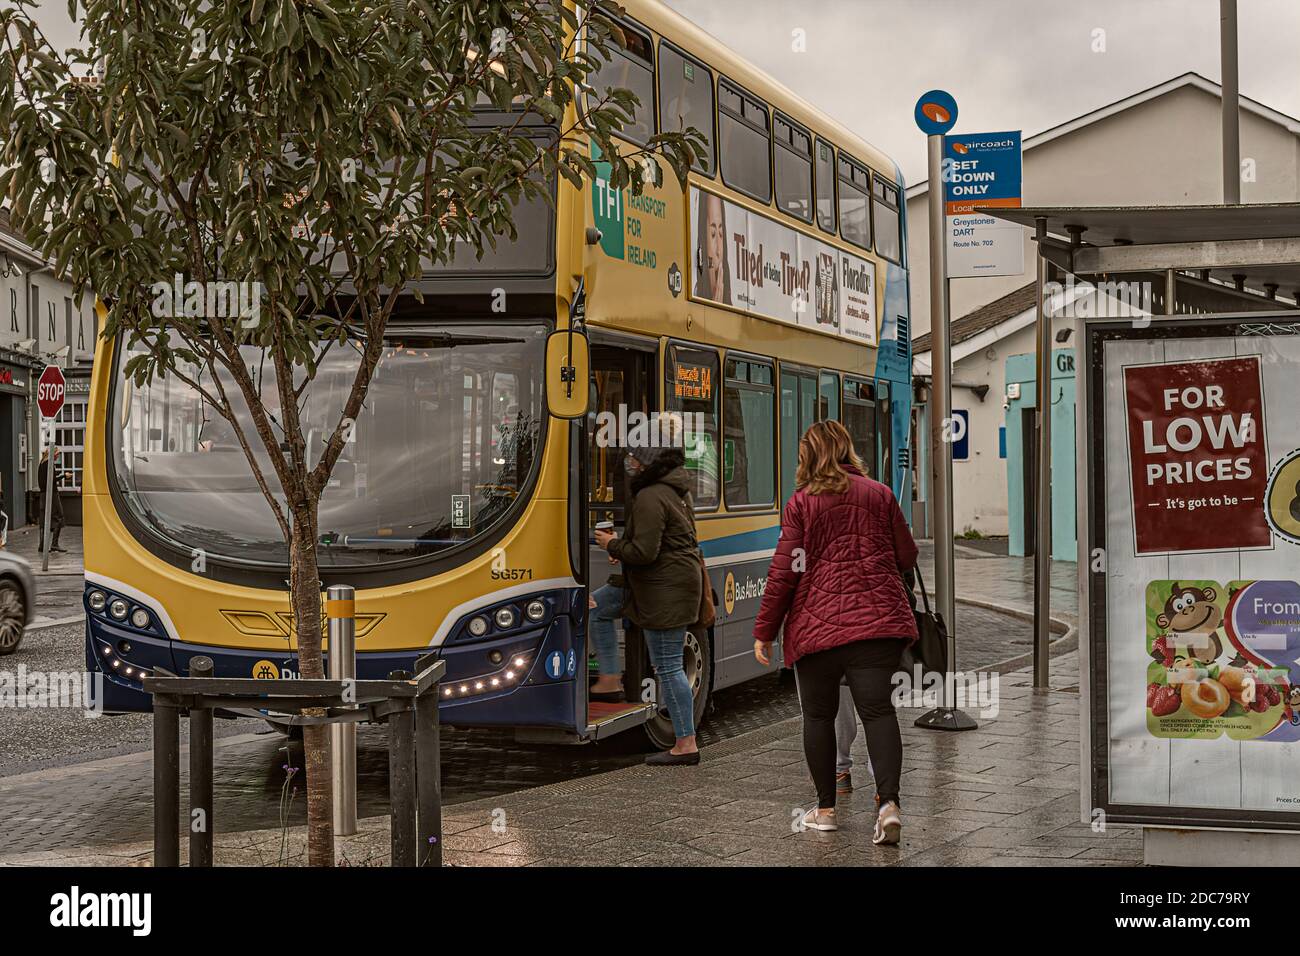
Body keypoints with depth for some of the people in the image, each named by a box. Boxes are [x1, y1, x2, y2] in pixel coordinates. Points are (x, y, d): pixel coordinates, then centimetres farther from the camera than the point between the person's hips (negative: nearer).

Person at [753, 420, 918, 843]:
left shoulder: (801, 502, -1)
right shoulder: (880, 494, 7)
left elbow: (784, 572, -3)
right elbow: (907, 557, 13)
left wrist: (764, 631, 4)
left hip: (817, 624, -2)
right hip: (878, 618, 2)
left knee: (818, 715, 10)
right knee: (878, 710, -2)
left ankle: (826, 808, 16)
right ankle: (889, 802, -18)